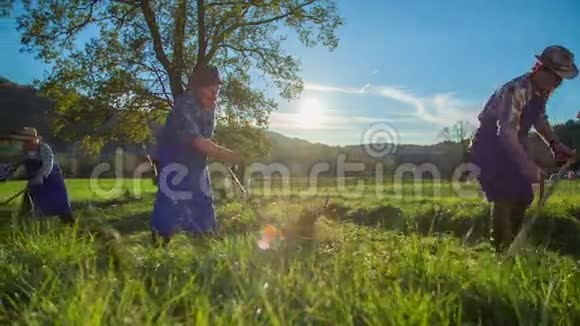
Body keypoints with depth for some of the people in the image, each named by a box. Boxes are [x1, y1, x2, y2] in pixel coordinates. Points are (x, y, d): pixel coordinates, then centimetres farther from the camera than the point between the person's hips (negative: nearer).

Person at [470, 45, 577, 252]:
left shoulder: (543, 91, 1)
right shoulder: (516, 91, -27)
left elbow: (539, 118, 18)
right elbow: (507, 131, -37)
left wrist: (554, 143, 4)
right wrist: (527, 165, -41)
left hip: (511, 146, 9)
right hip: (490, 146, -9)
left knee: (523, 197, 7)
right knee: (505, 199, -19)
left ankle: (510, 246, 20)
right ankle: (501, 251, -9)